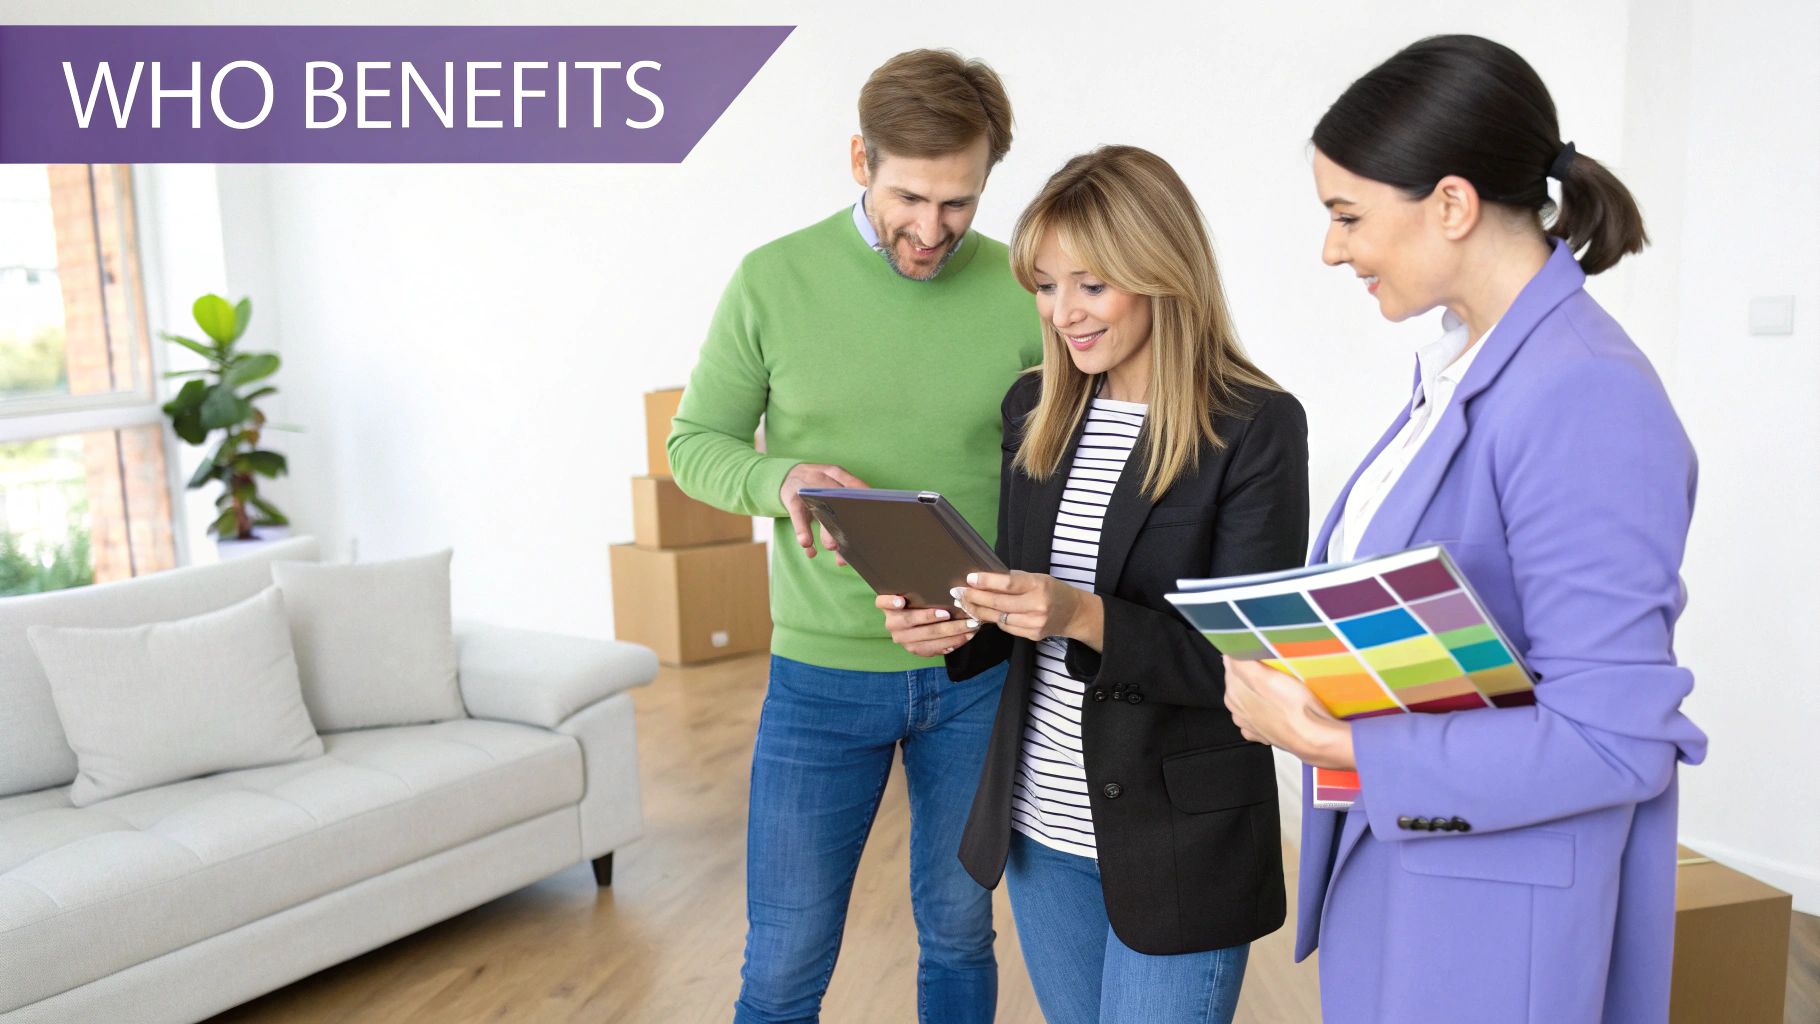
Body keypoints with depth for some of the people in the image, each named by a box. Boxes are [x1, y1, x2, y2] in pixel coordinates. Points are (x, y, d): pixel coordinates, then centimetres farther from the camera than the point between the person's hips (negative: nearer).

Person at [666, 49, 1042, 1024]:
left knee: (959, 936, 18)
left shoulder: (1023, 295, -5)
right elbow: (696, 443, 2)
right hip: (822, 666, -1)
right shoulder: (775, 279, -6)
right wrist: (782, 480, -20)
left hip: (979, 672, 1)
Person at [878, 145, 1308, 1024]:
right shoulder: (1033, 408, 3)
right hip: (1040, 828, 6)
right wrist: (959, 626, -10)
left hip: (1178, 845, -6)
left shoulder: (1254, 427, -14)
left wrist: (1088, 619, -28)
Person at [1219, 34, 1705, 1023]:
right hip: (1393, 852, 8)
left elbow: (1615, 738, -24)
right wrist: (1300, 672, -1)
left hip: (1495, 913, -8)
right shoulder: (1460, 362, 5)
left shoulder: (1583, 397, -22)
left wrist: (1331, 744, -24)